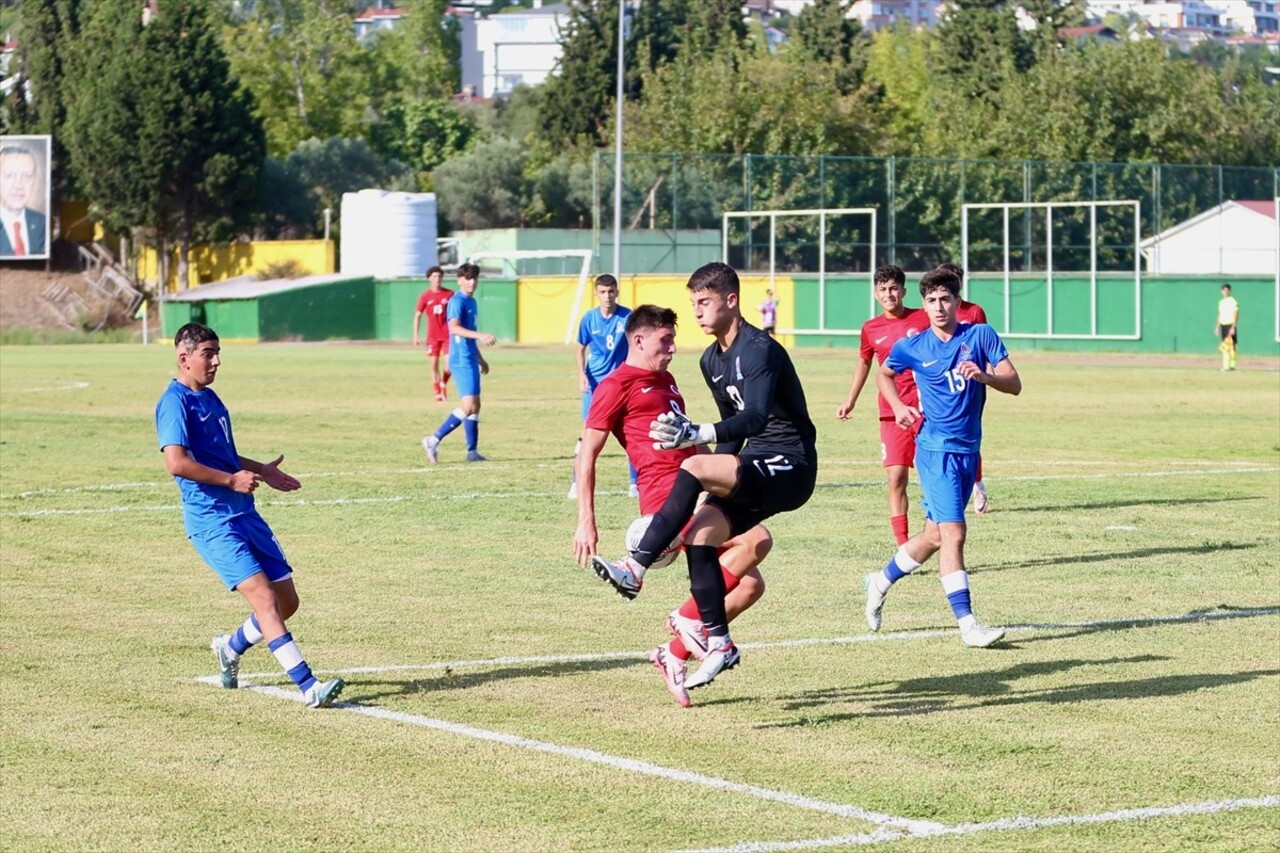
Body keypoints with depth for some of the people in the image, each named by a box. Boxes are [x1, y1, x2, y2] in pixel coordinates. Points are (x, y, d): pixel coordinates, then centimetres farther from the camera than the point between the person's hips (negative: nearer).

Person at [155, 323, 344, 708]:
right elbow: (177, 463, -23)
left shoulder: (210, 399, 17)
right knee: (263, 596, -19)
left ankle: (231, 647, 33)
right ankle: (309, 686, -23)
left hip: (243, 514, 9)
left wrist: (260, 470, 23)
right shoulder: (175, 402, -11)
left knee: (286, 600, 8)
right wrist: (232, 480, -16)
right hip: (211, 520, -9)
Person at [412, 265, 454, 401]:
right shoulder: (424, 296, 1)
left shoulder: (449, 294, 1)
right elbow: (418, 315, 4)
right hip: (432, 336, 0)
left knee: (450, 363, -8)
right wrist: (415, 335, -3)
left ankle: (443, 384, 19)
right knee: (434, 365, 2)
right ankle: (437, 392, 12)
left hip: (447, 335, 0)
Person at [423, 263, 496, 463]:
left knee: (474, 405, 11)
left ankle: (472, 451, 14)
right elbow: (454, 328, -30)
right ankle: (434, 440, -13)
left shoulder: (471, 302, 17)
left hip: (470, 360, 10)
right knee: (469, 405, -16)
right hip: (461, 360, -10)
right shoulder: (457, 301, -13)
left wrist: (480, 359, 32)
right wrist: (480, 335, -41)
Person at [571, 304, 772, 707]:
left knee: (749, 584, 4)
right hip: (668, 497, -9)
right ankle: (690, 618, -16)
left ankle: (675, 654, 14)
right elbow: (587, 454, -6)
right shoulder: (617, 386, -3)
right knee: (757, 539, -26)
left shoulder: (665, 382, 24)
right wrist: (586, 522, -11)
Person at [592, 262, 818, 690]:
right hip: (754, 466, 9)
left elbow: (756, 417, -34)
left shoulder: (759, 349, -17)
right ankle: (719, 643, -2)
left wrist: (698, 434, -48)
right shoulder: (712, 360, 12)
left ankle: (635, 569, -29)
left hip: (790, 467, -9)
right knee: (700, 535, -10)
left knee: (694, 467, -28)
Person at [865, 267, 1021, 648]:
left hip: (969, 449, 4)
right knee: (953, 532, -15)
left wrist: (983, 376, -24)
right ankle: (967, 623, -16)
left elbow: (1014, 384, -6)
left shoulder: (980, 336, -1)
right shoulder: (912, 347, -2)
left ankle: (881, 582, 37)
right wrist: (898, 407, 4)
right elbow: (883, 374, 19)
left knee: (935, 534, 14)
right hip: (936, 448, -4)